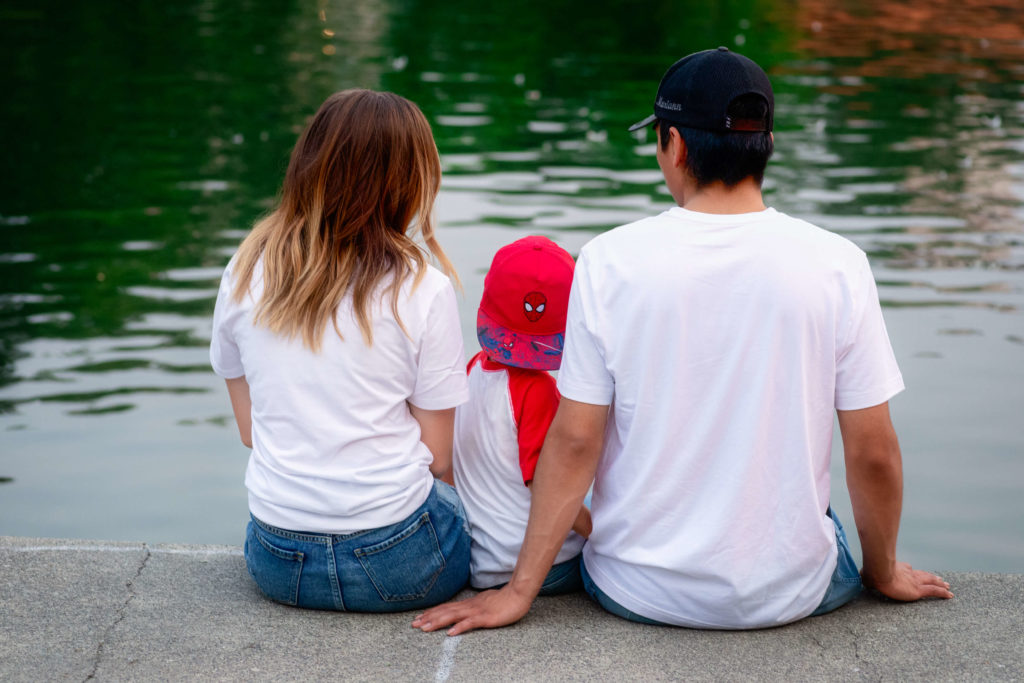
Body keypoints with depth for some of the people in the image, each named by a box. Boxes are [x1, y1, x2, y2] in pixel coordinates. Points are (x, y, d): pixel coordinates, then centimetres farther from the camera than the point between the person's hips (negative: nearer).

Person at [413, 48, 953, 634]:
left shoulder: (609, 261, -13)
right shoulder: (837, 264, -12)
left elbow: (575, 441, -11)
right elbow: (874, 455, -8)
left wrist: (519, 591, -2)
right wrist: (885, 572, 10)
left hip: (638, 593, 1)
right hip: (789, 595, 0)